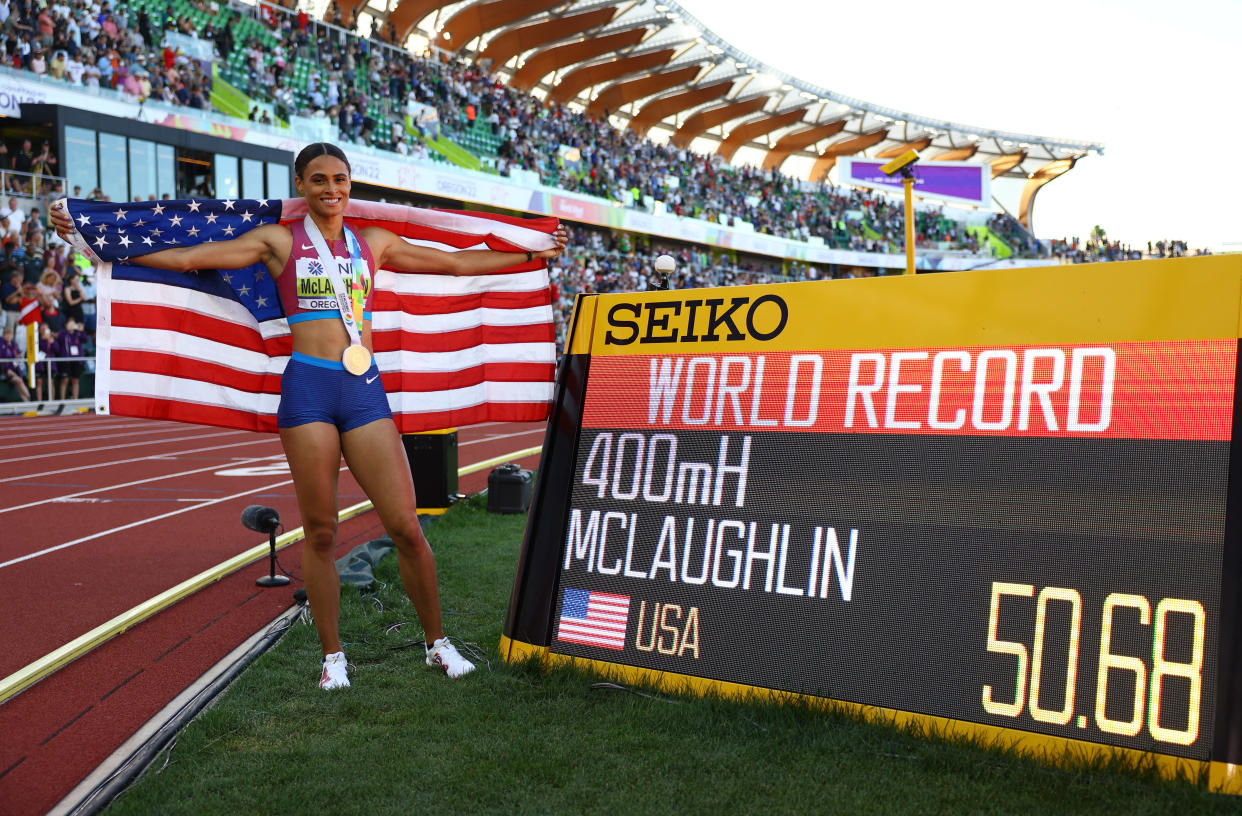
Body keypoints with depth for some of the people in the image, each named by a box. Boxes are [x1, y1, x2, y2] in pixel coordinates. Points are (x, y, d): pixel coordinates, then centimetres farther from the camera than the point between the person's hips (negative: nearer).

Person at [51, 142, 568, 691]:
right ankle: (332, 655, 17)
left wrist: (534, 253, 25)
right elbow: (187, 257, 5)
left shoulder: (374, 243, 16)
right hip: (308, 386, -2)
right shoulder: (279, 241, 8)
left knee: (406, 526, -2)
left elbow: (457, 263, 23)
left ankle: (437, 642, 14)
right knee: (319, 532, 2)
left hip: (365, 389, 2)